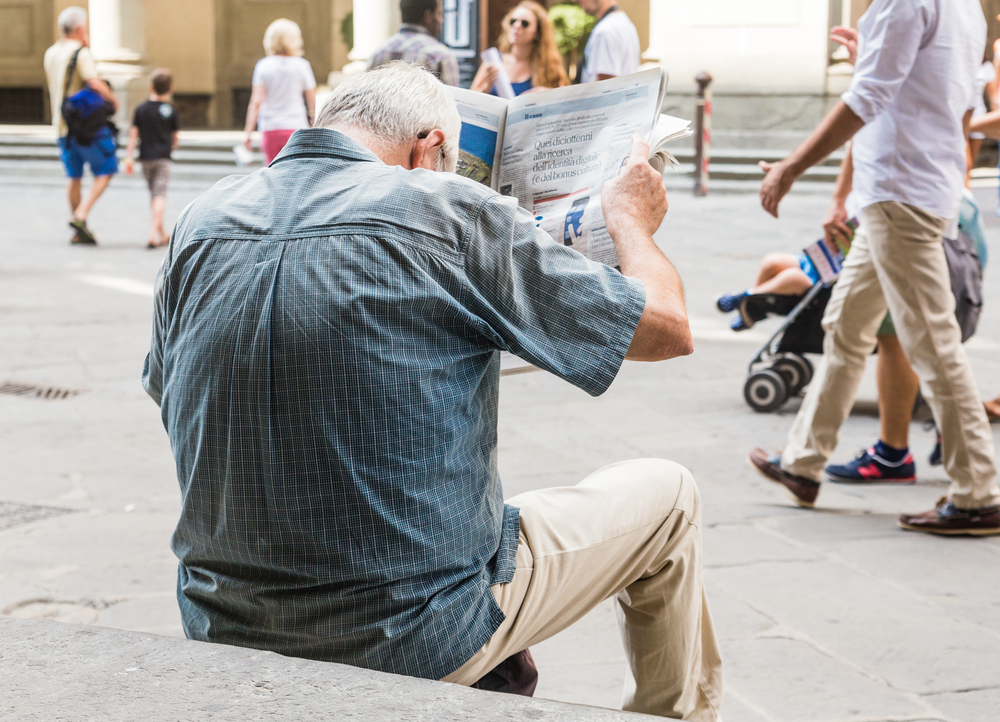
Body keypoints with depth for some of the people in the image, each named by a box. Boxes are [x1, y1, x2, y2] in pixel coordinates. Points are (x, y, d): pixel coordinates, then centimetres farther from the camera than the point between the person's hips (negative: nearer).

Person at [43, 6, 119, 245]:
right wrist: (113, 99, -9)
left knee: (74, 176, 13)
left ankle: (79, 232, 14)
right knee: (105, 171, 1)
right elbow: (94, 83, -27)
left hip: (62, 124, 8)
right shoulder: (81, 53, -13)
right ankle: (81, 215, -13)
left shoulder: (50, 53, 11)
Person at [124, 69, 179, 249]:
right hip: (163, 158, -3)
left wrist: (129, 156, 1)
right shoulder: (171, 111, -2)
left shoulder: (141, 109, 1)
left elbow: (133, 134, -1)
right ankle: (154, 233, -21)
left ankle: (162, 233, 23)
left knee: (153, 195, 15)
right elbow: (175, 137, 5)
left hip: (146, 157, 3)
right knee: (160, 195, -7)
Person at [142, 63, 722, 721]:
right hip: (415, 640, -6)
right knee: (665, 494, 18)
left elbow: (163, 388, 18)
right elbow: (667, 327, -7)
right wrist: (632, 221, 14)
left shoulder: (200, 221, 0)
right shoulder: (449, 211, -15)